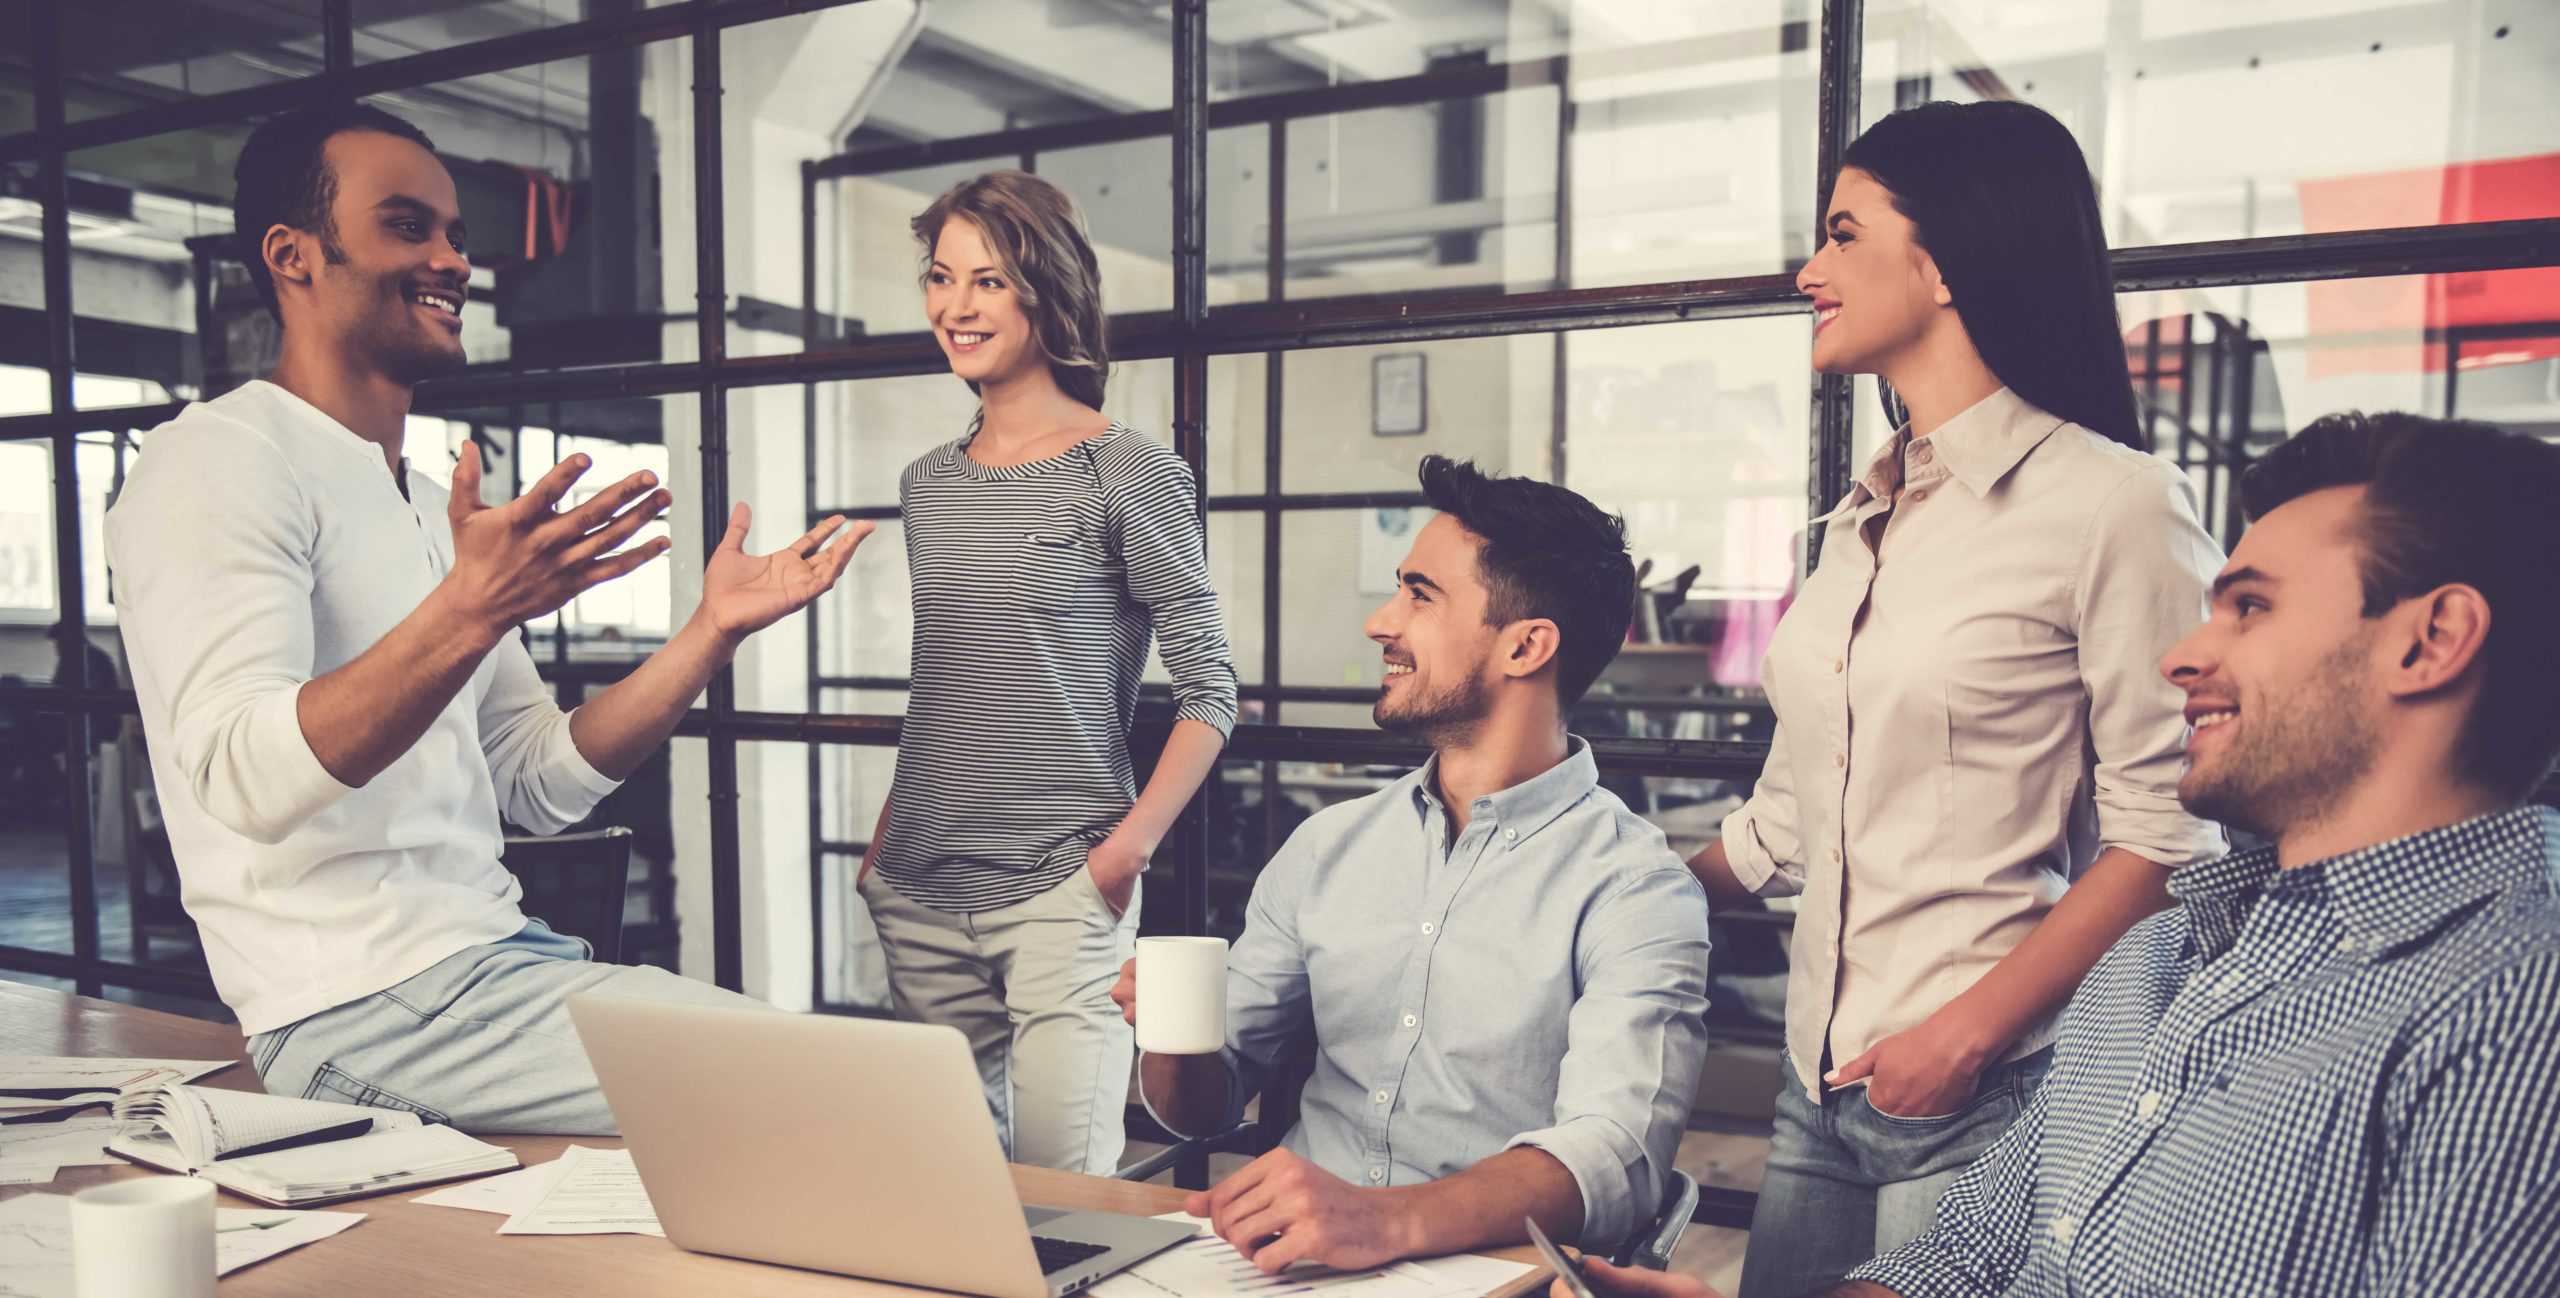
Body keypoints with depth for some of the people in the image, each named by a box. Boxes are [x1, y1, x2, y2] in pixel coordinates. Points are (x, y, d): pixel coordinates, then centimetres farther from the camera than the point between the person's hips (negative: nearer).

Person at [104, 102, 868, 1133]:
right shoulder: (218, 462, -8)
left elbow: (540, 786, 14)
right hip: (366, 1008, -9)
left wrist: (713, 629, 4)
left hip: (494, 958, 9)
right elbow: (246, 779, -24)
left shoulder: (431, 505, 20)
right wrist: (469, 614, -36)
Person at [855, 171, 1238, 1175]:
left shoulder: (1125, 472, -5)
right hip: (920, 899, 6)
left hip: (1061, 893, -5)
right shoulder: (927, 485, 12)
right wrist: (883, 840, 12)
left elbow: (1209, 691, -6)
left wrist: (1127, 849, -14)